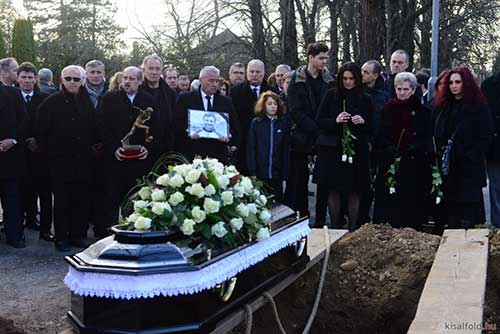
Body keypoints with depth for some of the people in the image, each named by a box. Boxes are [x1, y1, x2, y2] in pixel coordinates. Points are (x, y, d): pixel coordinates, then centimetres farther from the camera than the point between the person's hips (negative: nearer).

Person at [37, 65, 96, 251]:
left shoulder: (87, 103, 9)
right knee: (62, 200, 3)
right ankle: (61, 238, 13)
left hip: (83, 160, 3)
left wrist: (90, 148, 5)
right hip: (60, 161, -3)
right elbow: (42, 132, -1)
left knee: (82, 199, 6)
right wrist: (47, 153, -2)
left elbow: (93, 130, 12)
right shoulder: (51, 103, -2)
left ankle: (78, 235, 17)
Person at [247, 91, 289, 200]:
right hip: (260, 173, -1)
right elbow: (251, 149, 0)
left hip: (277, 173, 1)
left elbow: (286, 149, 4)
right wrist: (252, 172, -7)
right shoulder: (256, 123, 3)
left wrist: (284, 173, -2)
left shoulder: (283, 123, 5)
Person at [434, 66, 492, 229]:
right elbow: (436, 134, 15)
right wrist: (439, 153, 3)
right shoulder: (443, 106, 12)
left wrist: (469, 157, -14)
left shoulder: (479, 106, -4)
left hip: (469, 168, -5)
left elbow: (485, 138, -7)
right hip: (447, 167, 5)